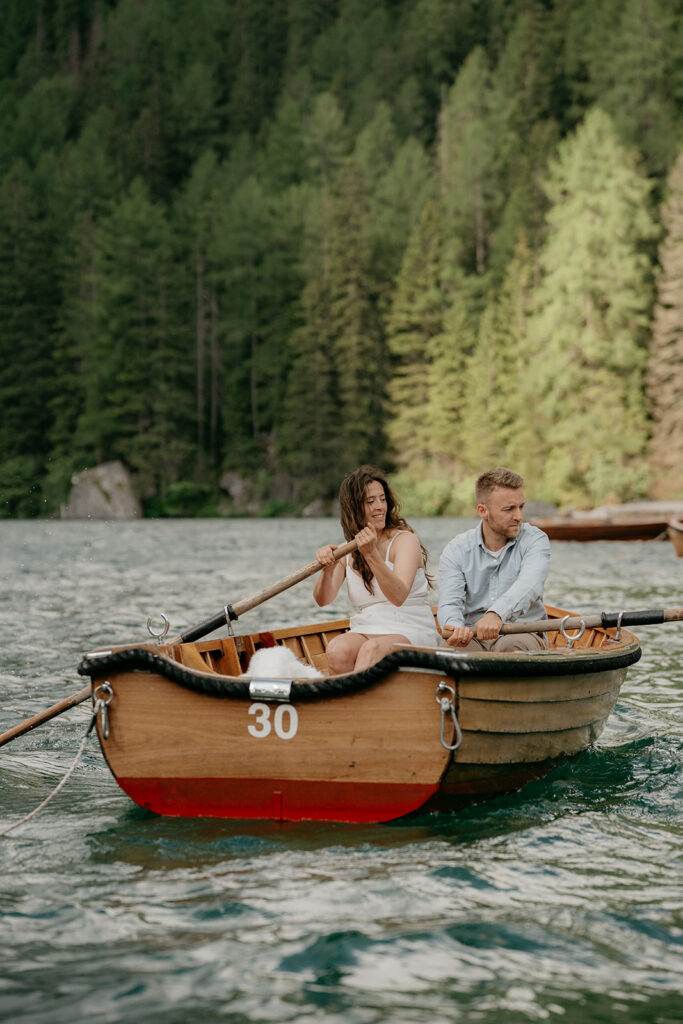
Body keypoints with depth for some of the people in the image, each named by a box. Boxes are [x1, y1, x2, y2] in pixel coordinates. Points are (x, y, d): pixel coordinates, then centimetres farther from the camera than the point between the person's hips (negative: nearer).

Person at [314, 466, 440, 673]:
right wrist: (328, 569, -23)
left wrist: (372, 554, -33)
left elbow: (398, 596, -19)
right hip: (366, 631, 4)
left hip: (412, 633, -4)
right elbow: (323, 599, -2)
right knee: (338, 649, -31)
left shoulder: (404, 540, -2)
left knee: (372, 649, -37)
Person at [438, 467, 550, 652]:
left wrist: (497, 613, -44)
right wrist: (456, 627, -37)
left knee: (512, 646, -36)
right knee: (448, 647, -33)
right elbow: (449, 602, -10)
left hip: (521, 634, -1)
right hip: (472, 636, 1)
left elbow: (530, 584, -22)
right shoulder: (456, 550, 3)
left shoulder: (535, 540, -1)